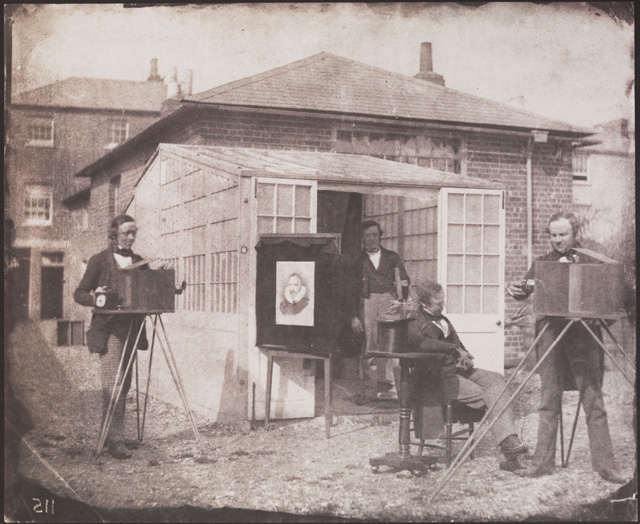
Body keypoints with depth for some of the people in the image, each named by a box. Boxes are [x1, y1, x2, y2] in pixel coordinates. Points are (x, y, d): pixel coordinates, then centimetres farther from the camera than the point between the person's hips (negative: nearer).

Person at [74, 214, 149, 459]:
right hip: (108, 329, -6)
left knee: (124, 385, 9)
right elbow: (79, 294, 0)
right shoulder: (99, 260, -1)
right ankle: (115, 439, -9)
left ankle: (111, 435, 19)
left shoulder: (139, 262, 14)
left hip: (131, 329, 6)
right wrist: (95, 297, -20)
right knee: (112, 385, -12)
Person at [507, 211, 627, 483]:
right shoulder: (543, 262, 12)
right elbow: (526, 289, 2)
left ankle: (605, 464, 3)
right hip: (550, 333, 2)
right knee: (548, 401, 5)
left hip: (583, 335, -2)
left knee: (593, 401, -2)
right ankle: (543, 462, 11)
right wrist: (517, 289, -20)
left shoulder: (590, 260, 4)